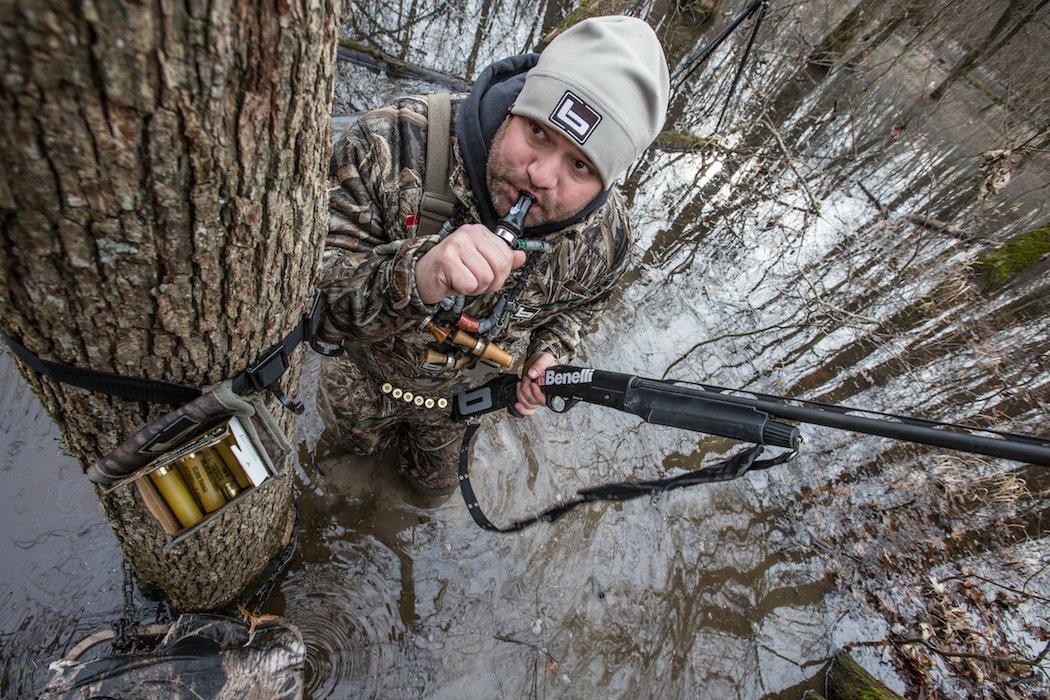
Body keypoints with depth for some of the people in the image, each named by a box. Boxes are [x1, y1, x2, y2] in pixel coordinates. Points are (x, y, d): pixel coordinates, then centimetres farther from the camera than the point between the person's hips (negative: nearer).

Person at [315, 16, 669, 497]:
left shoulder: (606, 236, -27)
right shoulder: (387, 146, -40)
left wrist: (550, 351, -21)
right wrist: (414, 276, -63)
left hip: (462, 393, 2)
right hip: (363, 372, -1)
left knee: (435, 482, 34)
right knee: (352, 440, 35)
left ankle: (425, 444, 69)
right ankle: (383, 438, 70)